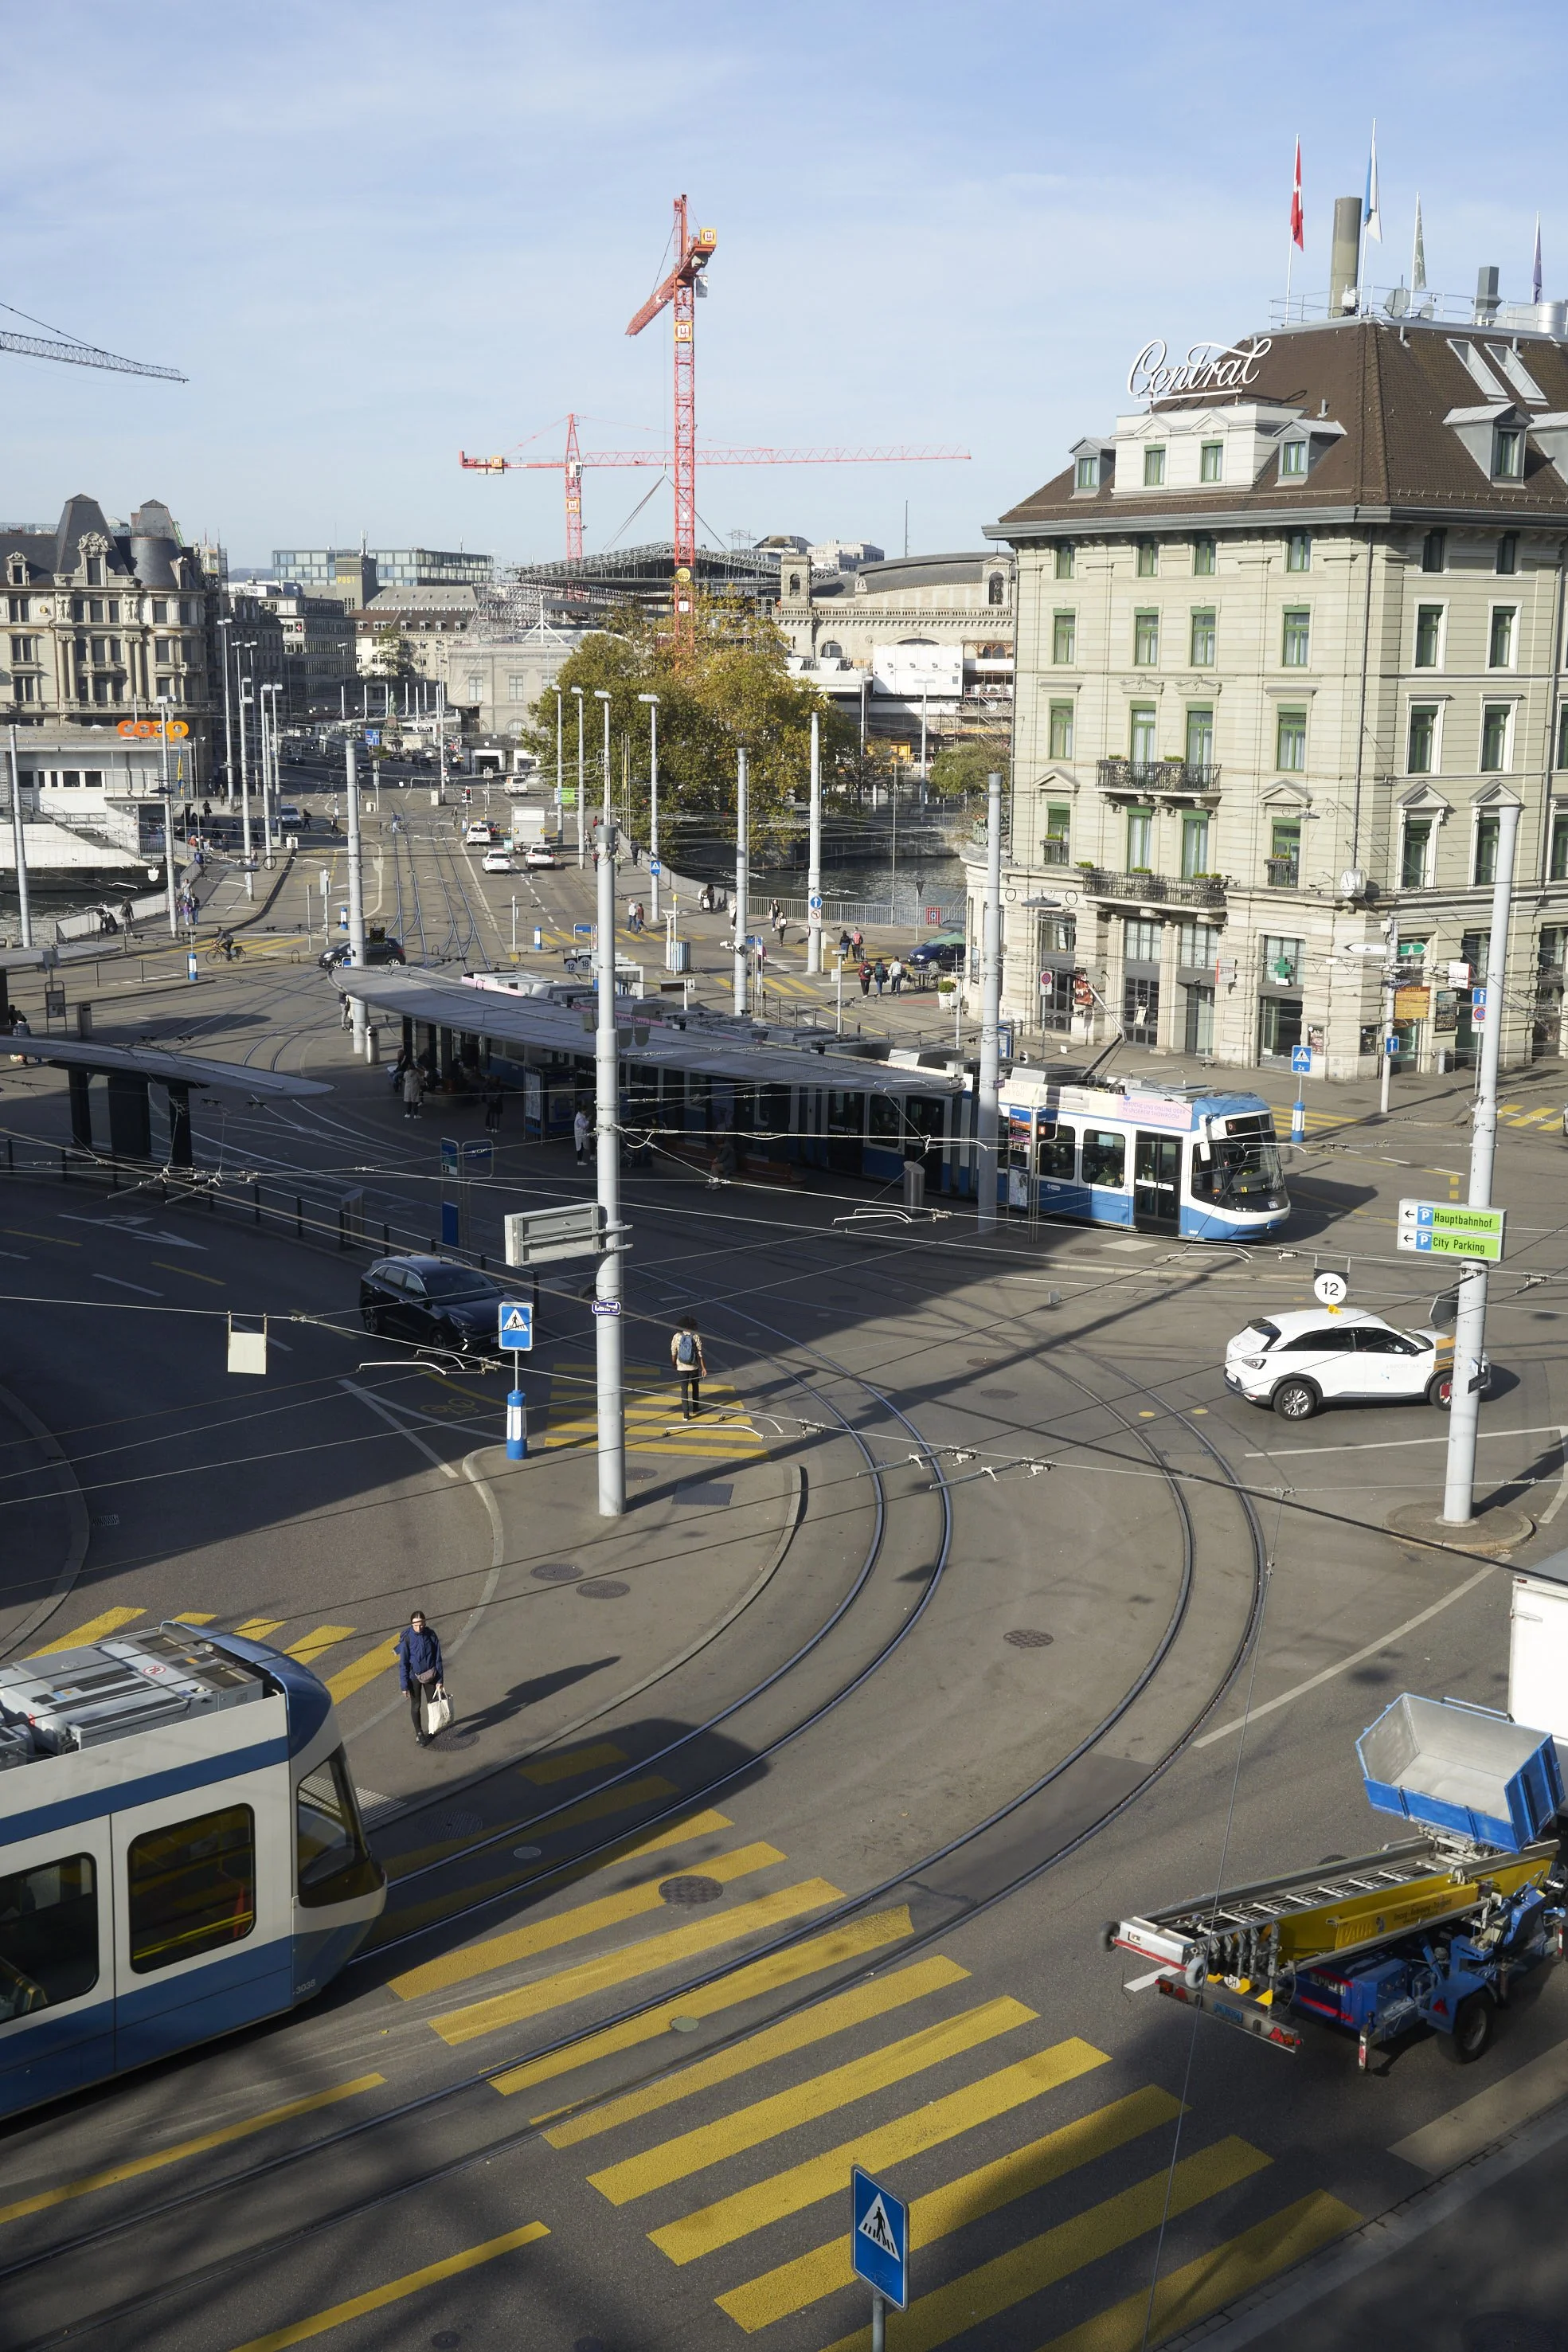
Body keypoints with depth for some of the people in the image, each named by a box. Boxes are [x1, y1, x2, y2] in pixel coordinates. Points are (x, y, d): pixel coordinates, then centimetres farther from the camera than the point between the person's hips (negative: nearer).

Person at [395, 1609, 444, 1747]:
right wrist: (404, 1685, -12)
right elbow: (403, 1663, -14)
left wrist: (439, 1680, -4)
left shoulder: (431, 1635, -14)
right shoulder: (406, 1638, -20)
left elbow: (438, 1659, -5)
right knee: (416, 1705, 13)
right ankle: (419, 1733, 32)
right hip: (414, 1677, -2)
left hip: (430, 1676, 2)